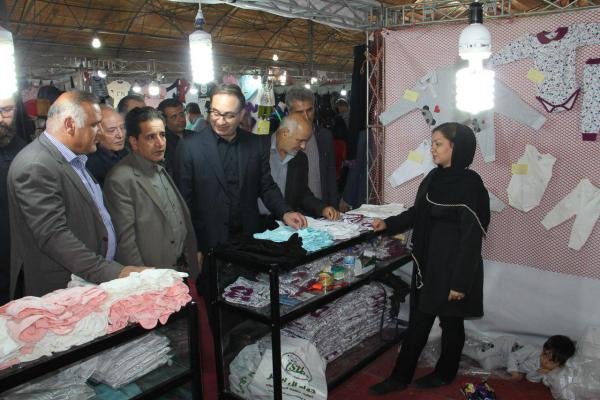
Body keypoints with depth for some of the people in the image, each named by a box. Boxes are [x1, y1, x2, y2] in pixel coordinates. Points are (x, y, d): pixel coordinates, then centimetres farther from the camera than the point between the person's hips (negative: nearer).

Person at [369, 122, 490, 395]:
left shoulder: (469, 185, -18)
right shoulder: (435, 177, 5)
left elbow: (472, 237, -19)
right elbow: (417, 213, 17)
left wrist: (461, 281, -18)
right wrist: (388, 224, 3)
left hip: (452, 267, -7)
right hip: (427, 262, 7)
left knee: (450, 322, 13)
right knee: (417, 320, 13)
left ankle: (445, 374, 34)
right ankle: (400, 377, 24)